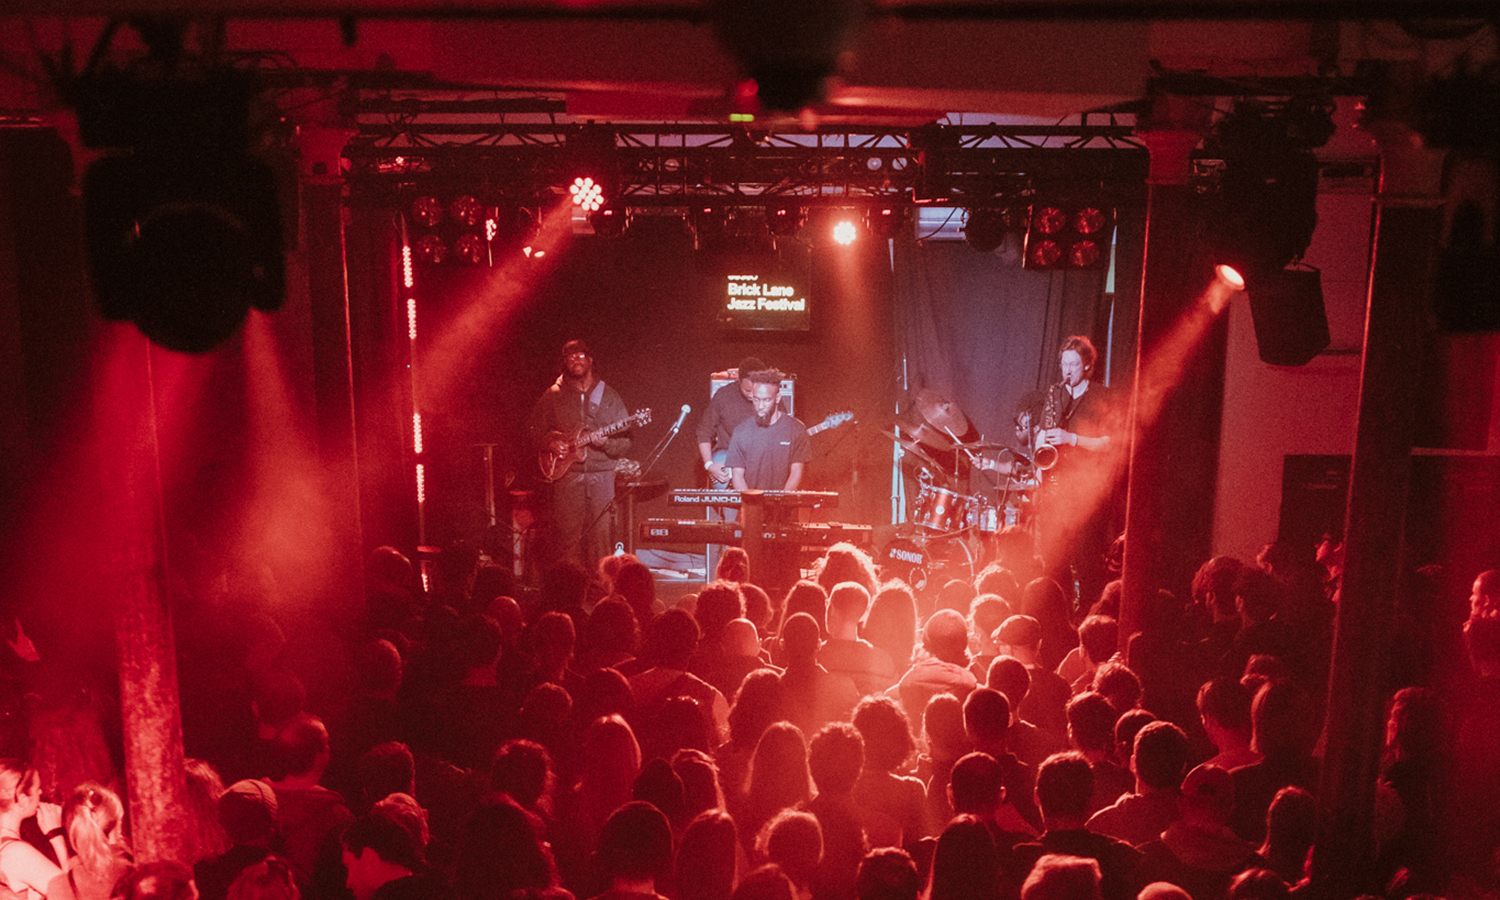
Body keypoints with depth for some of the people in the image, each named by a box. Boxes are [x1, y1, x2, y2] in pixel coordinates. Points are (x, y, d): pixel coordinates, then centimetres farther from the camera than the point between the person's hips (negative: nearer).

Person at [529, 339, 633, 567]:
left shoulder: (609, 397, 10)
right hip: (567, 474, 0)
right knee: (568, 535, -5)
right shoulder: (553, 396, 11)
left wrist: (605, 442, -13)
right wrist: (549, 442, -5)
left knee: (600, 535, -3)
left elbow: (625, 443, 7)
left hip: (601, 474, 0)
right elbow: (535, 430, 16)